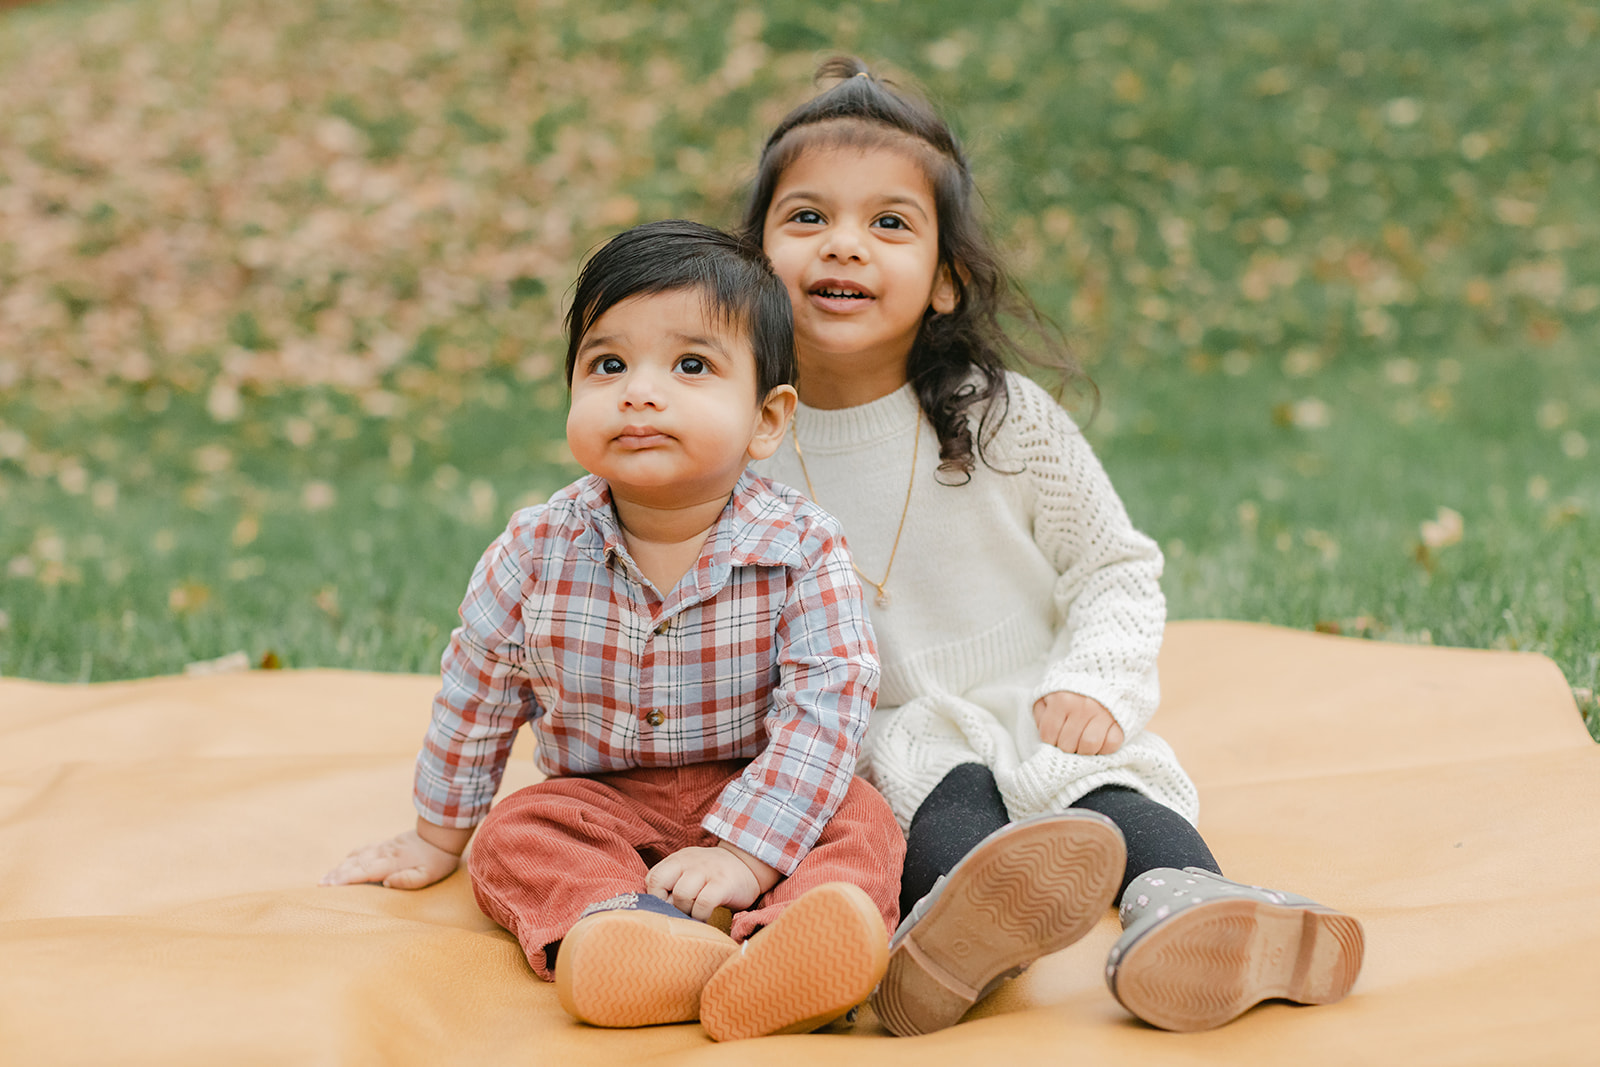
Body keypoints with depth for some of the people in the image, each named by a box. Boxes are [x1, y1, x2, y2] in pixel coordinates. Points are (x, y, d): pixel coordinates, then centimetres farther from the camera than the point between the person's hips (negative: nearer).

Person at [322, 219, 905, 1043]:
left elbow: (825, 704, -20)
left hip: (761, 797, -2)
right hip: (602, 798, 2)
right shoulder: (539, 550, -10)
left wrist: (744, 851, -30)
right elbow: (478, 691, 3)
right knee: (520, 833, -24)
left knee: (860, 824, -27)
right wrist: (438, 837, 13)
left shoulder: (802, 550, -17)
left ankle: (788, 957, -56)